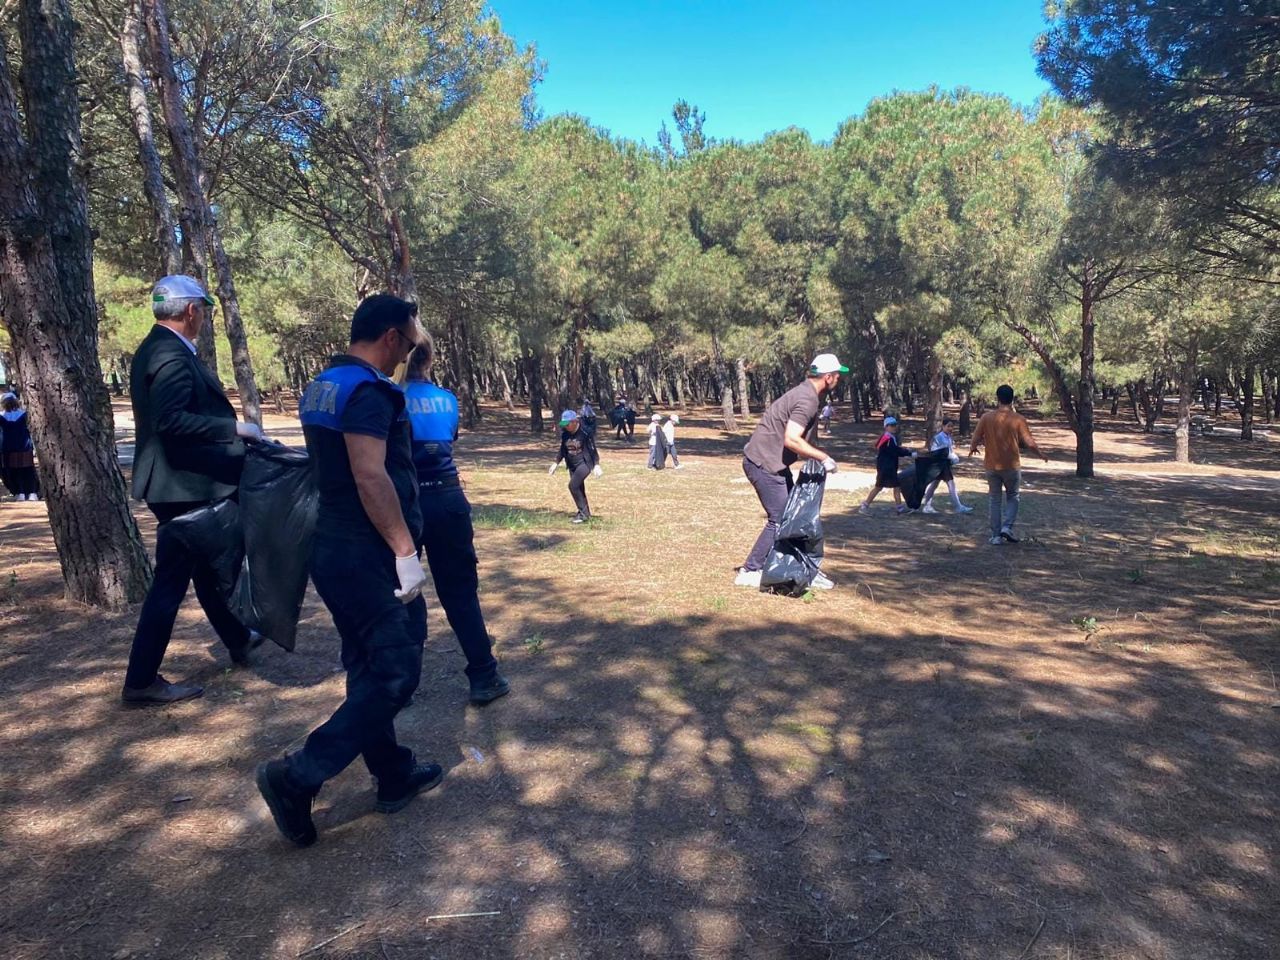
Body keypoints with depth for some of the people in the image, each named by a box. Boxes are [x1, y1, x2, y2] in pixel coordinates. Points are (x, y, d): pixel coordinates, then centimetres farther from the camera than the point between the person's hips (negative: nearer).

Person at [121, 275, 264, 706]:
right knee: (171, 580, -2)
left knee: (206, 566, 22)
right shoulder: (172, 355, -20)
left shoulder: (156, 348, 13)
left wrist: (232, 430, 19)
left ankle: (237, 638, 39)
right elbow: (171, 420, -31)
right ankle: (141, 680, 8)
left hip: (184, 479, 11)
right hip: (182, 484, -11)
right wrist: (234, 428, -26)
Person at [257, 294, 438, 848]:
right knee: (396, 675, -2)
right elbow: (370, 476, -27)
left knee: (370, 669, 16)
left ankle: (394, 776, 29)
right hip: (368, 556, -10)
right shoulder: (368, 390, -17)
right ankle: (297, 778, 0)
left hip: (335, 550, 10)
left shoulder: (324, 386, 14)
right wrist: (406, 550, -23)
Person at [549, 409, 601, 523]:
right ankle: (585, 513, 23)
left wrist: (596, 465, -19)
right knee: (579, 489, 9)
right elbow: (562, 449, 14)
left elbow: (592, 449, -13)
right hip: (572, 465, 6)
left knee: (573, 485, -20)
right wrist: (556, 463, 13)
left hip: (585, 463, -6)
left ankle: (584, 513, -11)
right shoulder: (564, 433, 0)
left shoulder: (584, 432, -17)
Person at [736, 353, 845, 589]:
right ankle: (749, 571, 3)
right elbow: (791, 440, -30)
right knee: (779, 521, -5)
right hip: (764, 463, -10)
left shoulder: (808, 394, 13)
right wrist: (823, 458, -22)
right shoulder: (807, 400, -19)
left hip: (773, 463, 10)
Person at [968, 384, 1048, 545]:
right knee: (1013, 497, 18)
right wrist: (1041, 455, 11)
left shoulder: (986, 417, -5)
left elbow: (975, 439, -2)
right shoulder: (1018, 419, -9)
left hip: (992, 466, 1)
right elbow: (1029, 442, -7)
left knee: (995, 500, 11)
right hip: (1012, 466, -1)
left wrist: (972, 449, 20)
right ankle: (1007, 527, 0)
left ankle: (996, 536, 10)